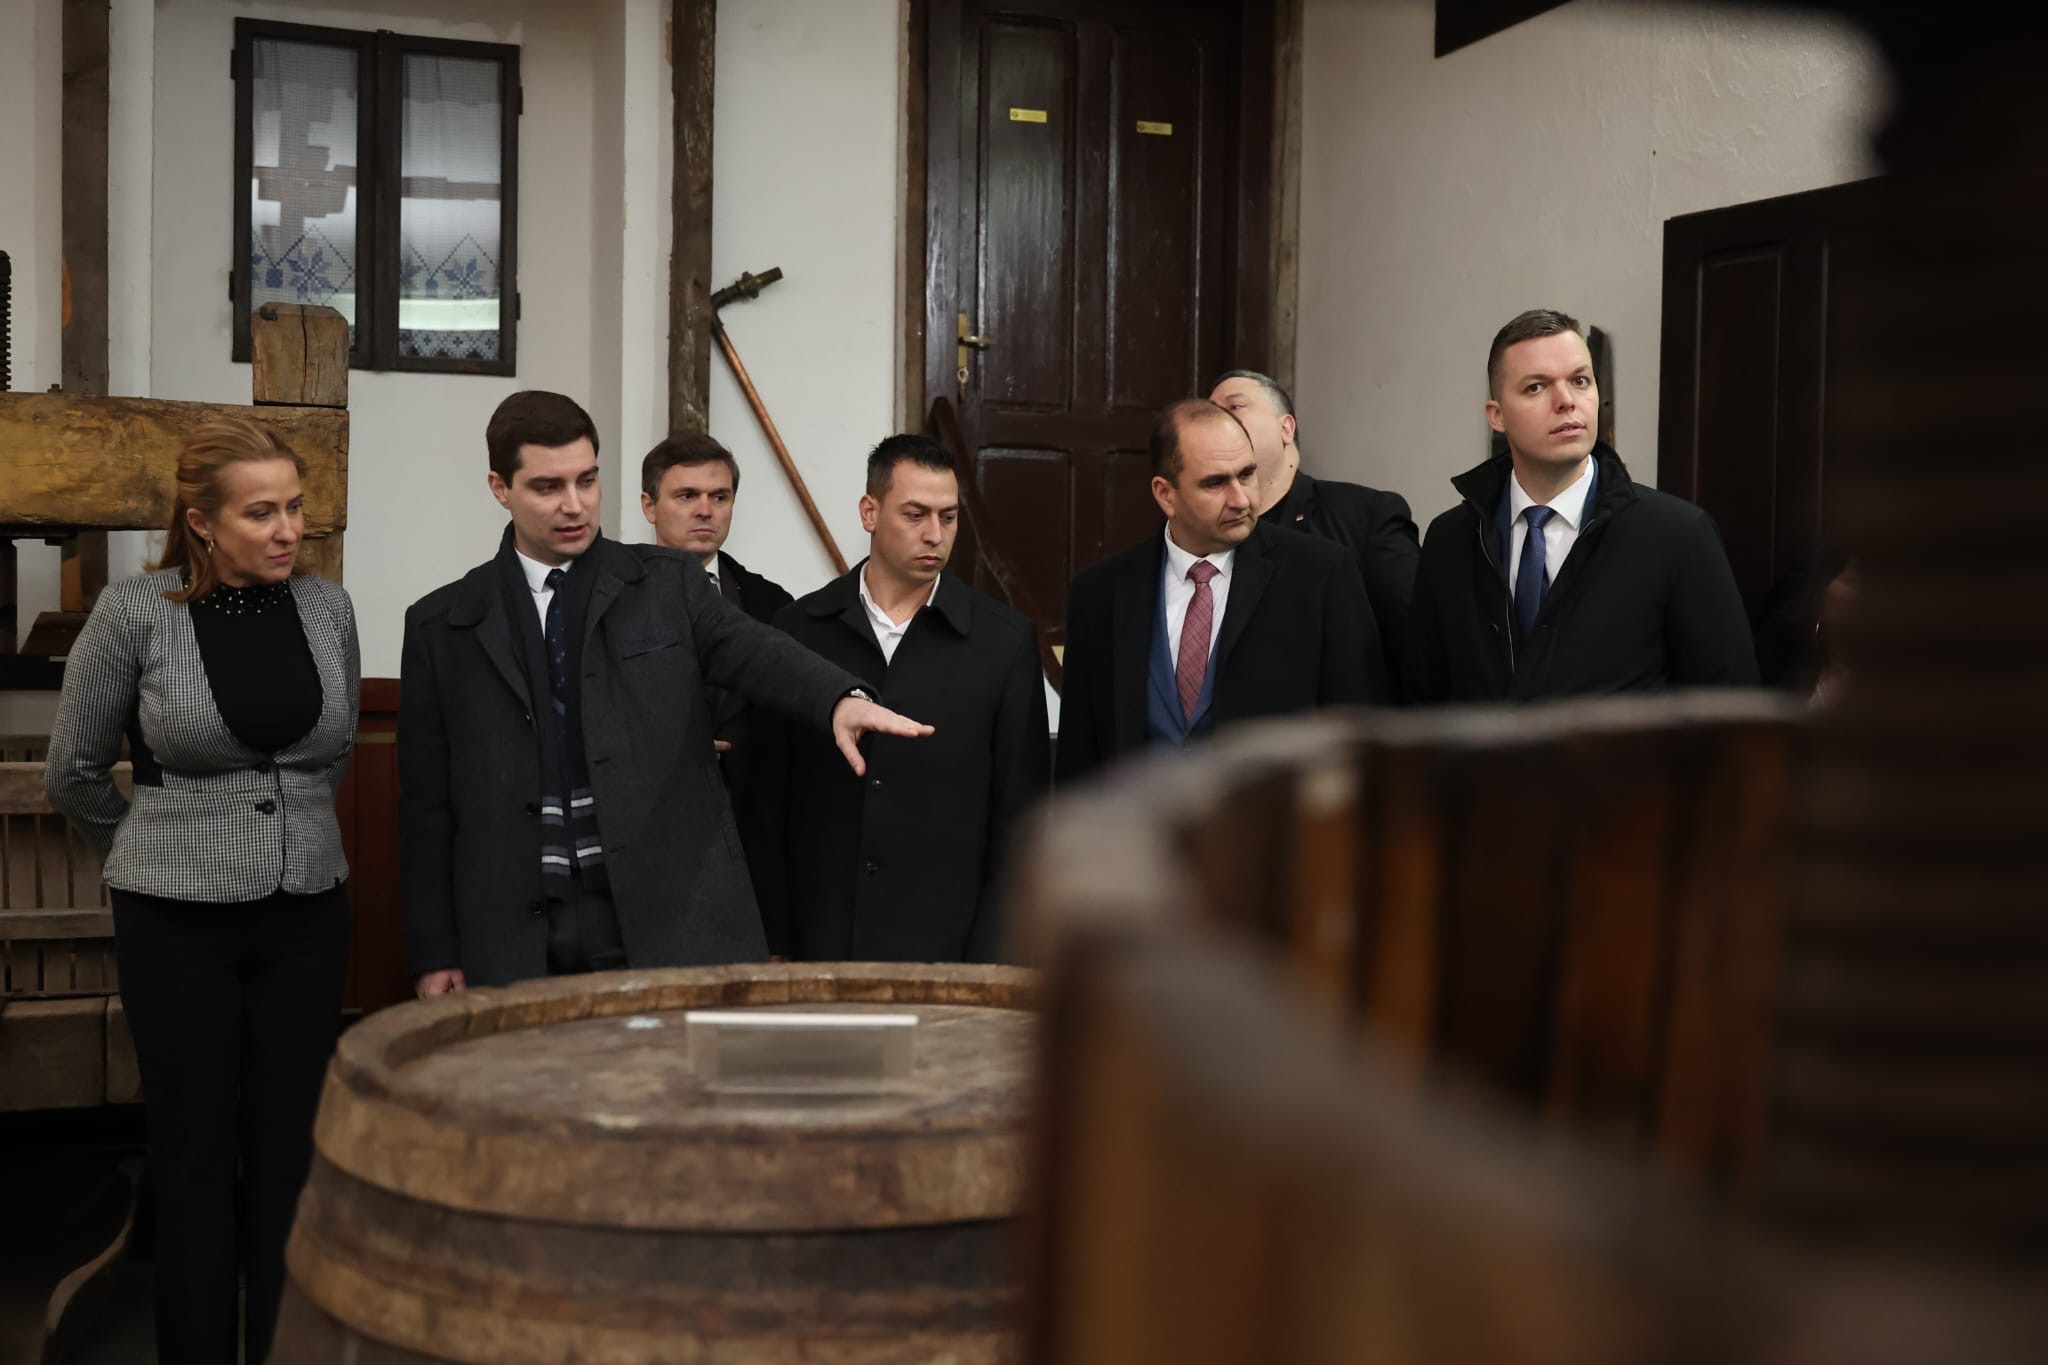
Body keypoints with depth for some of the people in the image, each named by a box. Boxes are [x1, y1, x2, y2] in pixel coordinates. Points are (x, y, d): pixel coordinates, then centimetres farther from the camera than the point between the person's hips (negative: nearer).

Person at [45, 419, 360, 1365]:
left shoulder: (326, 606, 1)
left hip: (307, 915, 3)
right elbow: (74, 774, 4)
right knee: (195, 1156, 6)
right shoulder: (135, 612, -9)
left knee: (293, 1150, 7)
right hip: (178, 925, -3)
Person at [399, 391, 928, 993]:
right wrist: (434, 954, 3)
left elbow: (754, 650, -13)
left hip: (666, 921, -1)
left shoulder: (668, 584, 6)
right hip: (516, 937, 1)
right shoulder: (441, 625, 7)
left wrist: (842, 699, -34)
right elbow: (426, 802, 8)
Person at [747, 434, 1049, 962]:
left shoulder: (1006, 640, 2)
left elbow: (1018, 816, 3)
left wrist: (992, 958, -3)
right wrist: (774, 948, 2)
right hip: (821, 944, 1)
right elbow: (768, 805, 6)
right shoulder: (798, 630, 4)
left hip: (945, 942, -1)